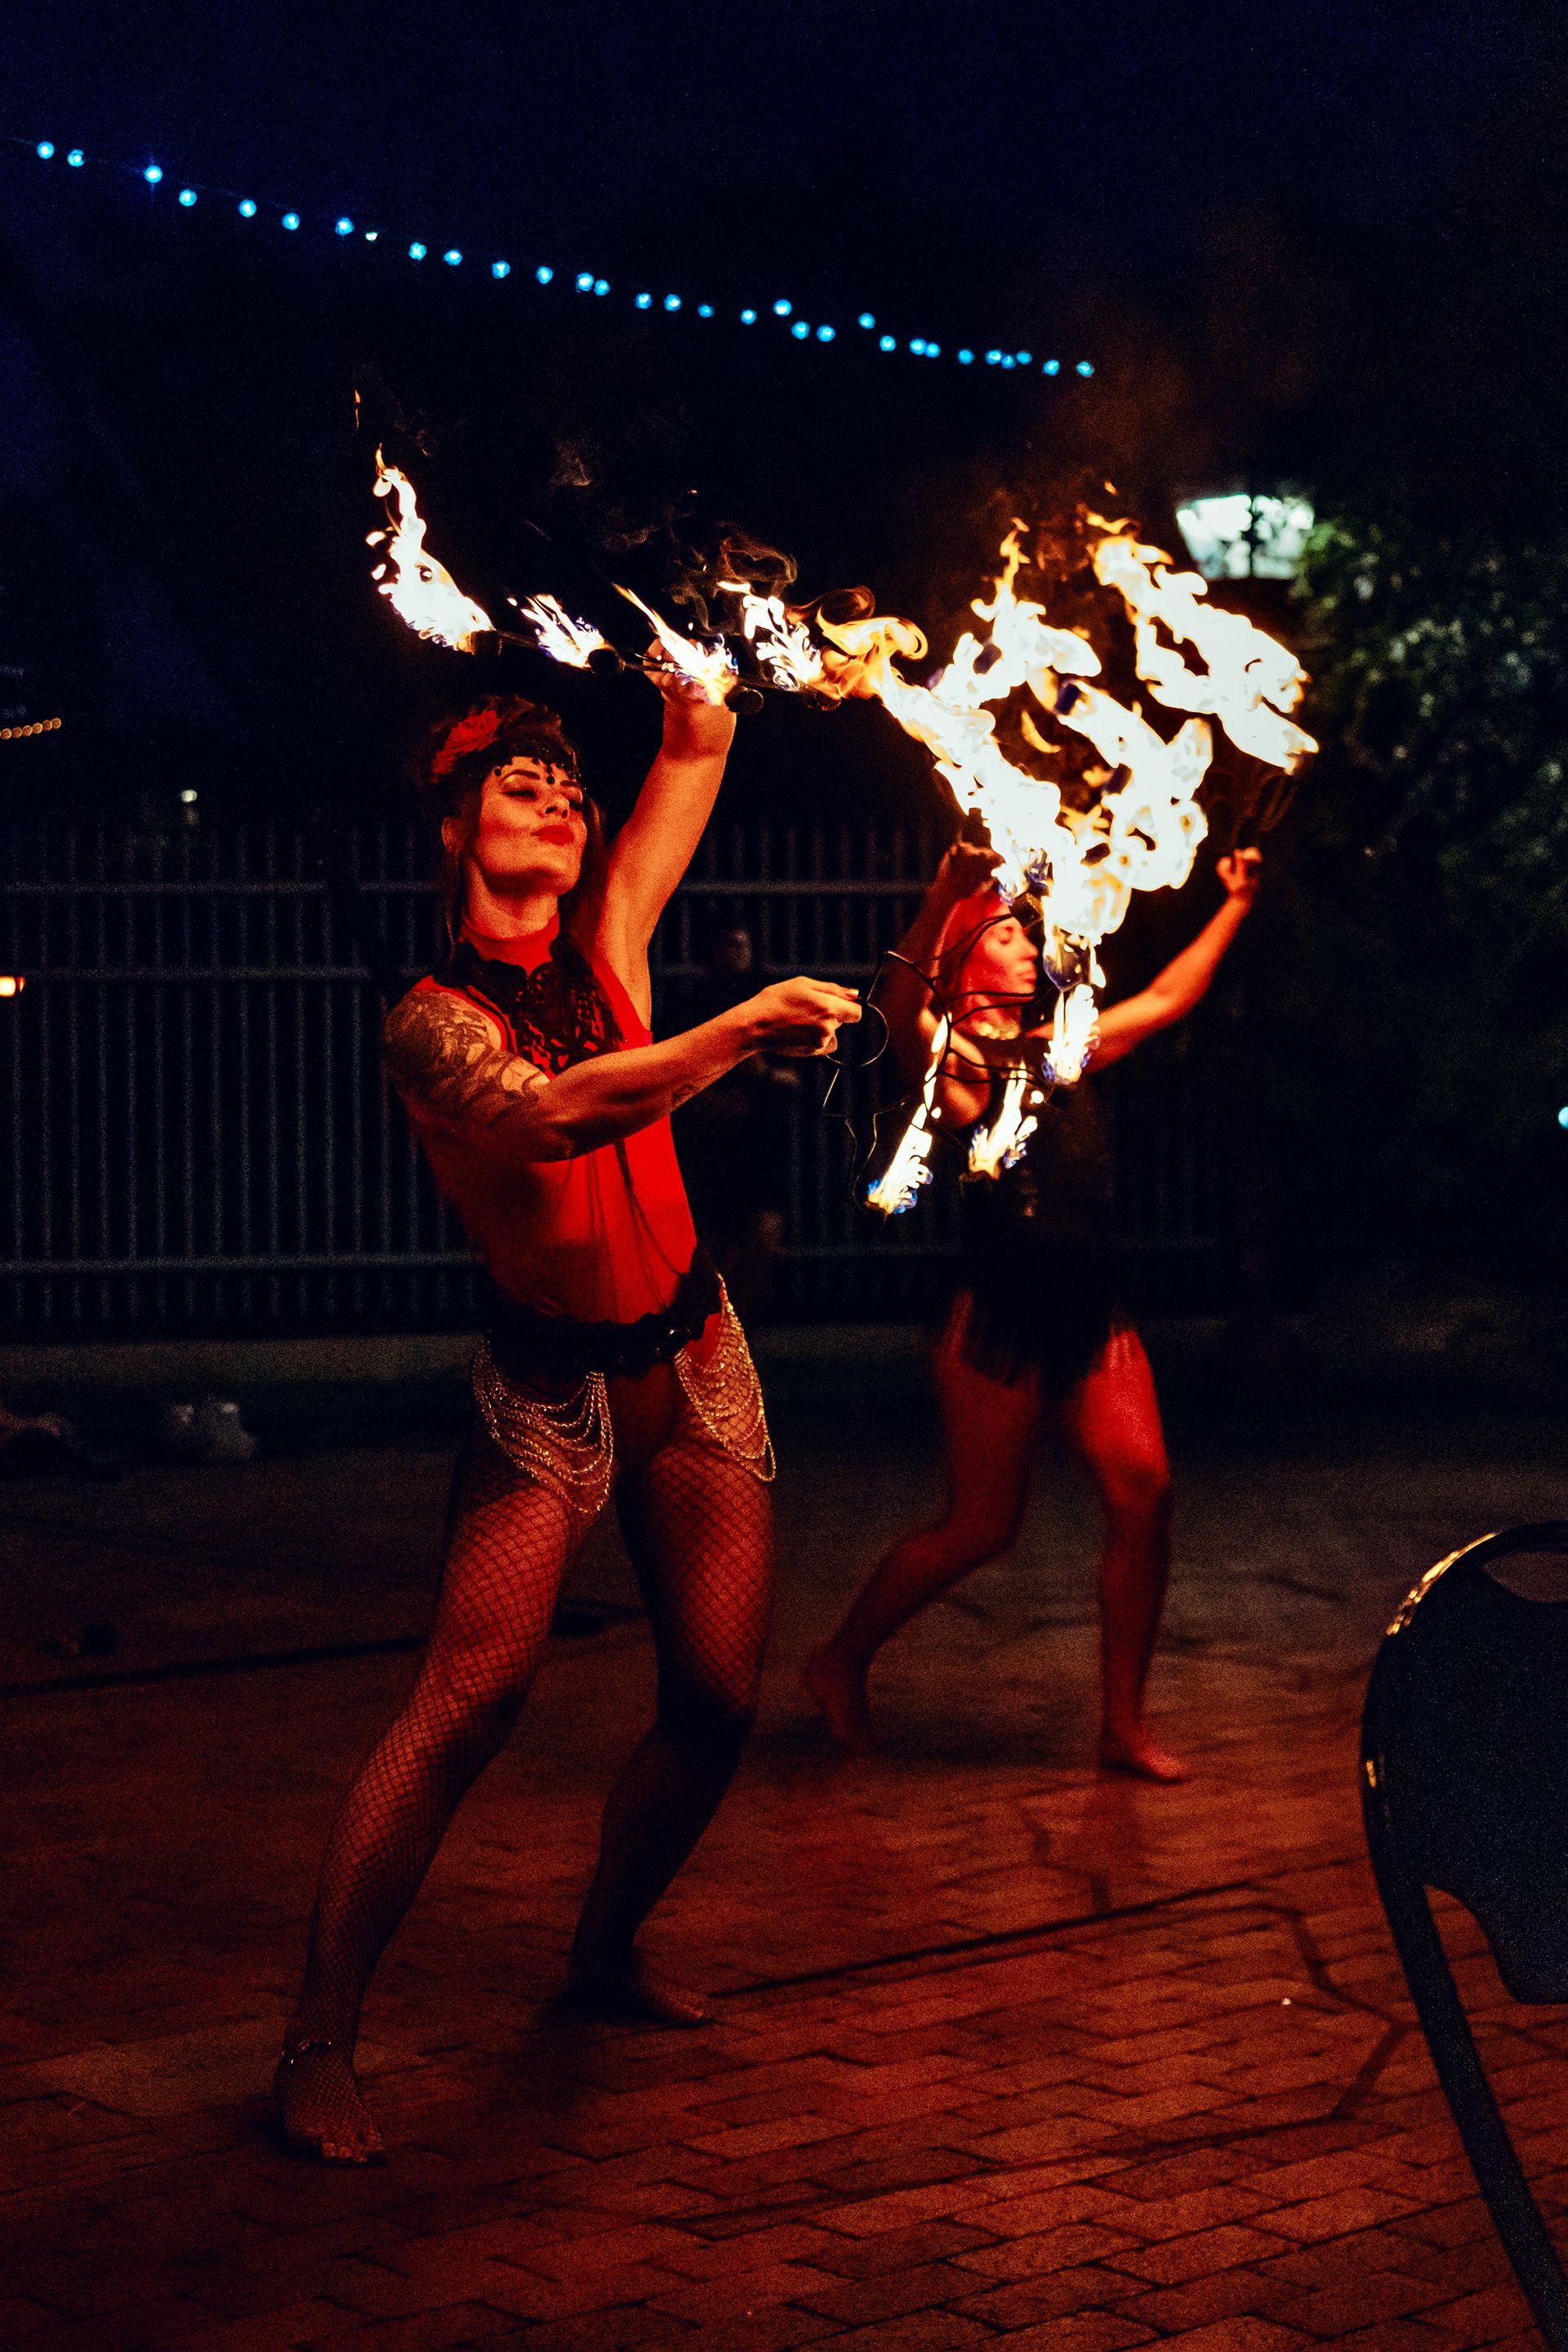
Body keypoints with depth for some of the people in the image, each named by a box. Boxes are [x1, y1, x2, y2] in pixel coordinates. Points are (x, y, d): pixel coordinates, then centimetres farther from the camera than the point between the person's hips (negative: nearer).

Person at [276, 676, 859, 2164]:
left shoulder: (605, 948, 4)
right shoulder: (433, 1021, -12)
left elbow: (699, 749, 8)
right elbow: (550, 1116, -33)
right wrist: (740, 1032, -39)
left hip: (692, 1365, 6)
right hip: (551, 1384, -6)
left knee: (719, 1696, 4)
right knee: (465, 1704, -14)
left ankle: (606, 1954, 28)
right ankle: (318, 2044, -7)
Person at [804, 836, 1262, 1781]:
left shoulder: (1061, 1049, 20)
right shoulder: (953, 1055, -1)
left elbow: (1167, 999, 30)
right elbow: (902, 1011, -24)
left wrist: (1234, 907, 29)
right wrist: (941, 900, -39)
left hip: (1093, 1316, 6)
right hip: (1001, 1322, -6)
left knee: (1144, 1492, -9)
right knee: (982, 1526, -1)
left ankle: (1124, 1724, 0)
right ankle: (843, 1661, 22)